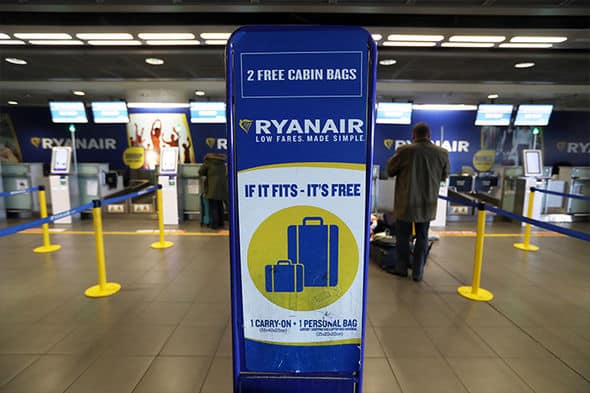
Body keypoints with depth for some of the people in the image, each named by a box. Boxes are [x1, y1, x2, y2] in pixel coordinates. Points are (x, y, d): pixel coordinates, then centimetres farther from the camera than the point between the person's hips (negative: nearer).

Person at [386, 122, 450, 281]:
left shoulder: (404, 150, -15)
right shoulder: (442, 153, -4)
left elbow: (390, 170, -3)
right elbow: (444, 176, 11)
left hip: (406, 202, -3)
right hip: (428, 203, 3)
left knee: (403, 235, 13)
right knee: (422, 237, 14)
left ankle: (403, 267, 23)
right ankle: (418, 271, 19)